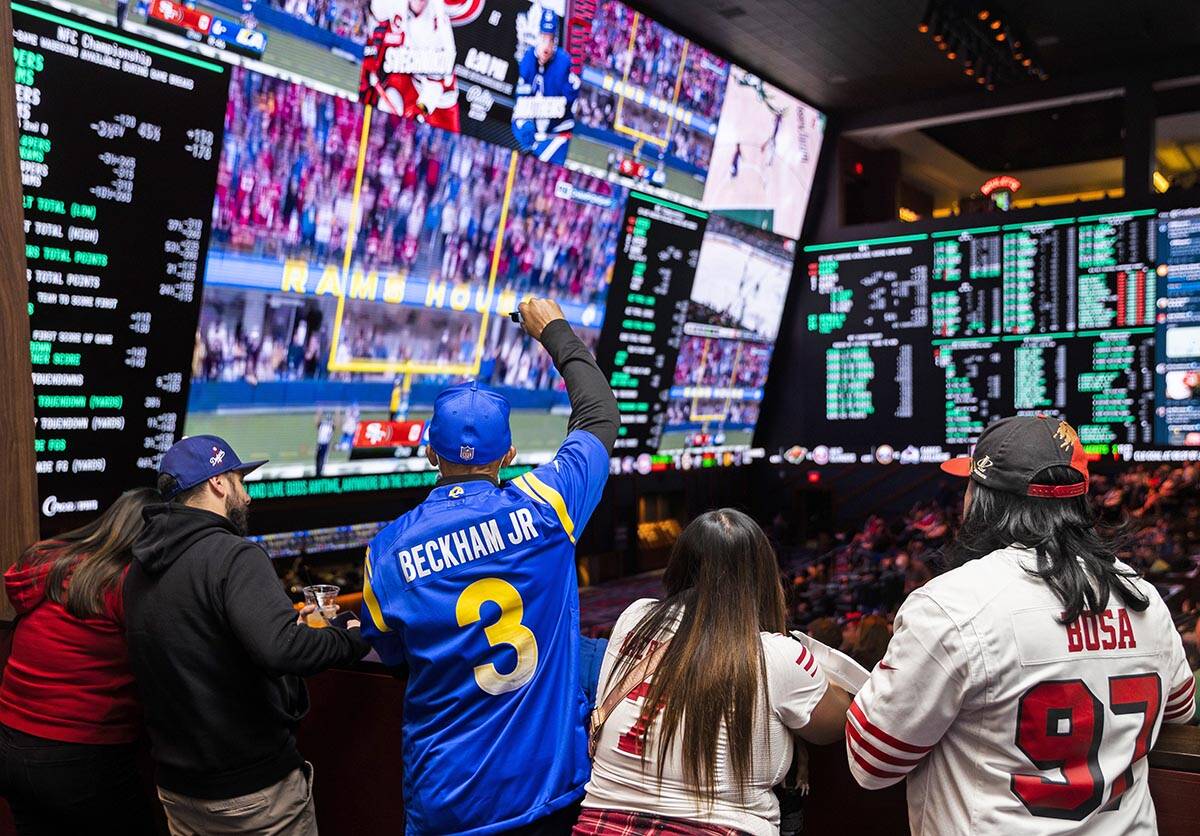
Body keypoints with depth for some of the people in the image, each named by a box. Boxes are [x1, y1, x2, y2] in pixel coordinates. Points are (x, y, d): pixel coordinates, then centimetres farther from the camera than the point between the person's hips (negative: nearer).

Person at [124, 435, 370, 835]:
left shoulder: (140, 570, 5)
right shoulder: (233, 556, -21)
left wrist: (288, 623, 18)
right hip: (253, 790, -7)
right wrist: (348, 638, -17)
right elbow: (281, 651, -34)